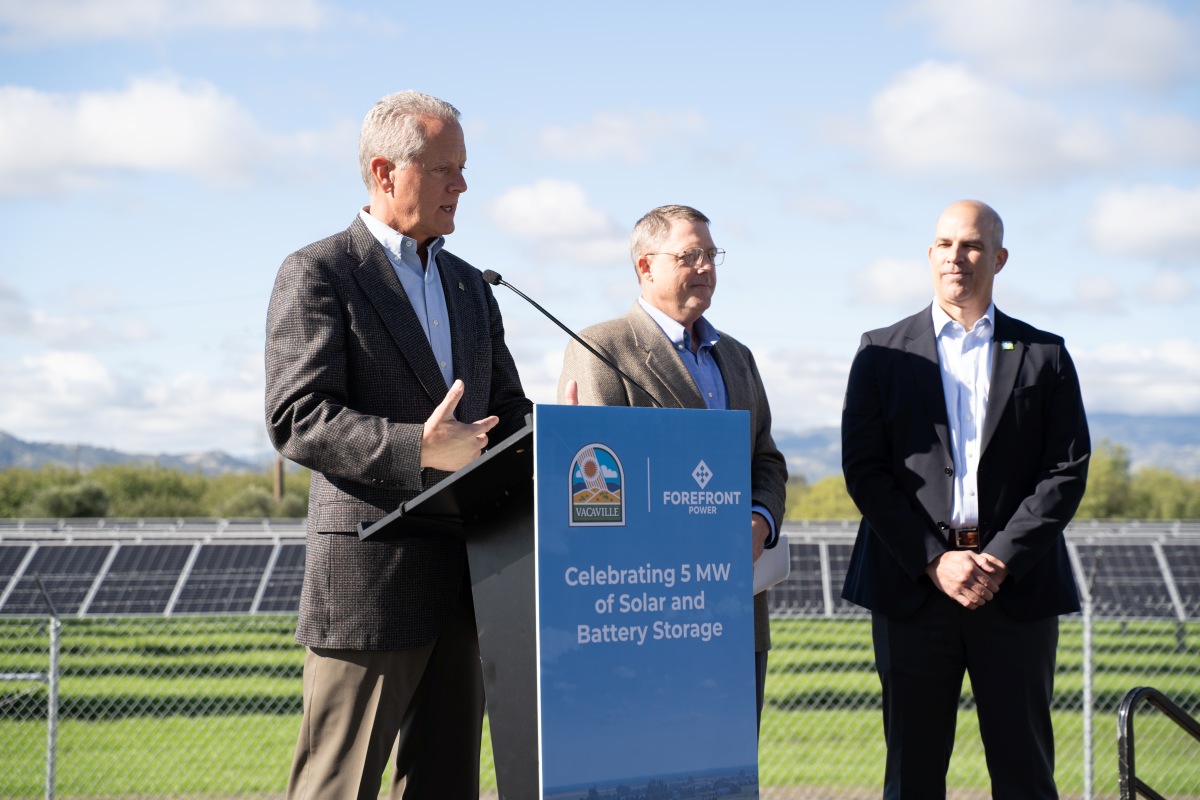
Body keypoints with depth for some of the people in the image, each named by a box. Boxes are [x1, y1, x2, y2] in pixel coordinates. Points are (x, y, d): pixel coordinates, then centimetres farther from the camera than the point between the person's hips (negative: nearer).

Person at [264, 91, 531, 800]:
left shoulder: (469, 284, 20)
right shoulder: (318, 274, -3)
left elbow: (505, 409, 22)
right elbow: (297, 420, -12)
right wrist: (414, 450, -25)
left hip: (463, 580, 7)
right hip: (369, 574, -7)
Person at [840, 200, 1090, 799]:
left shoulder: (1044, 356, 10)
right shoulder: (883, 353, 9)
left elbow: (1066, 471, 2)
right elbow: (865, 471, 1)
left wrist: (1003, 559, -10)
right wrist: (934, 561, -10)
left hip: (1018, 587, 0)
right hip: (913, 586, 0)